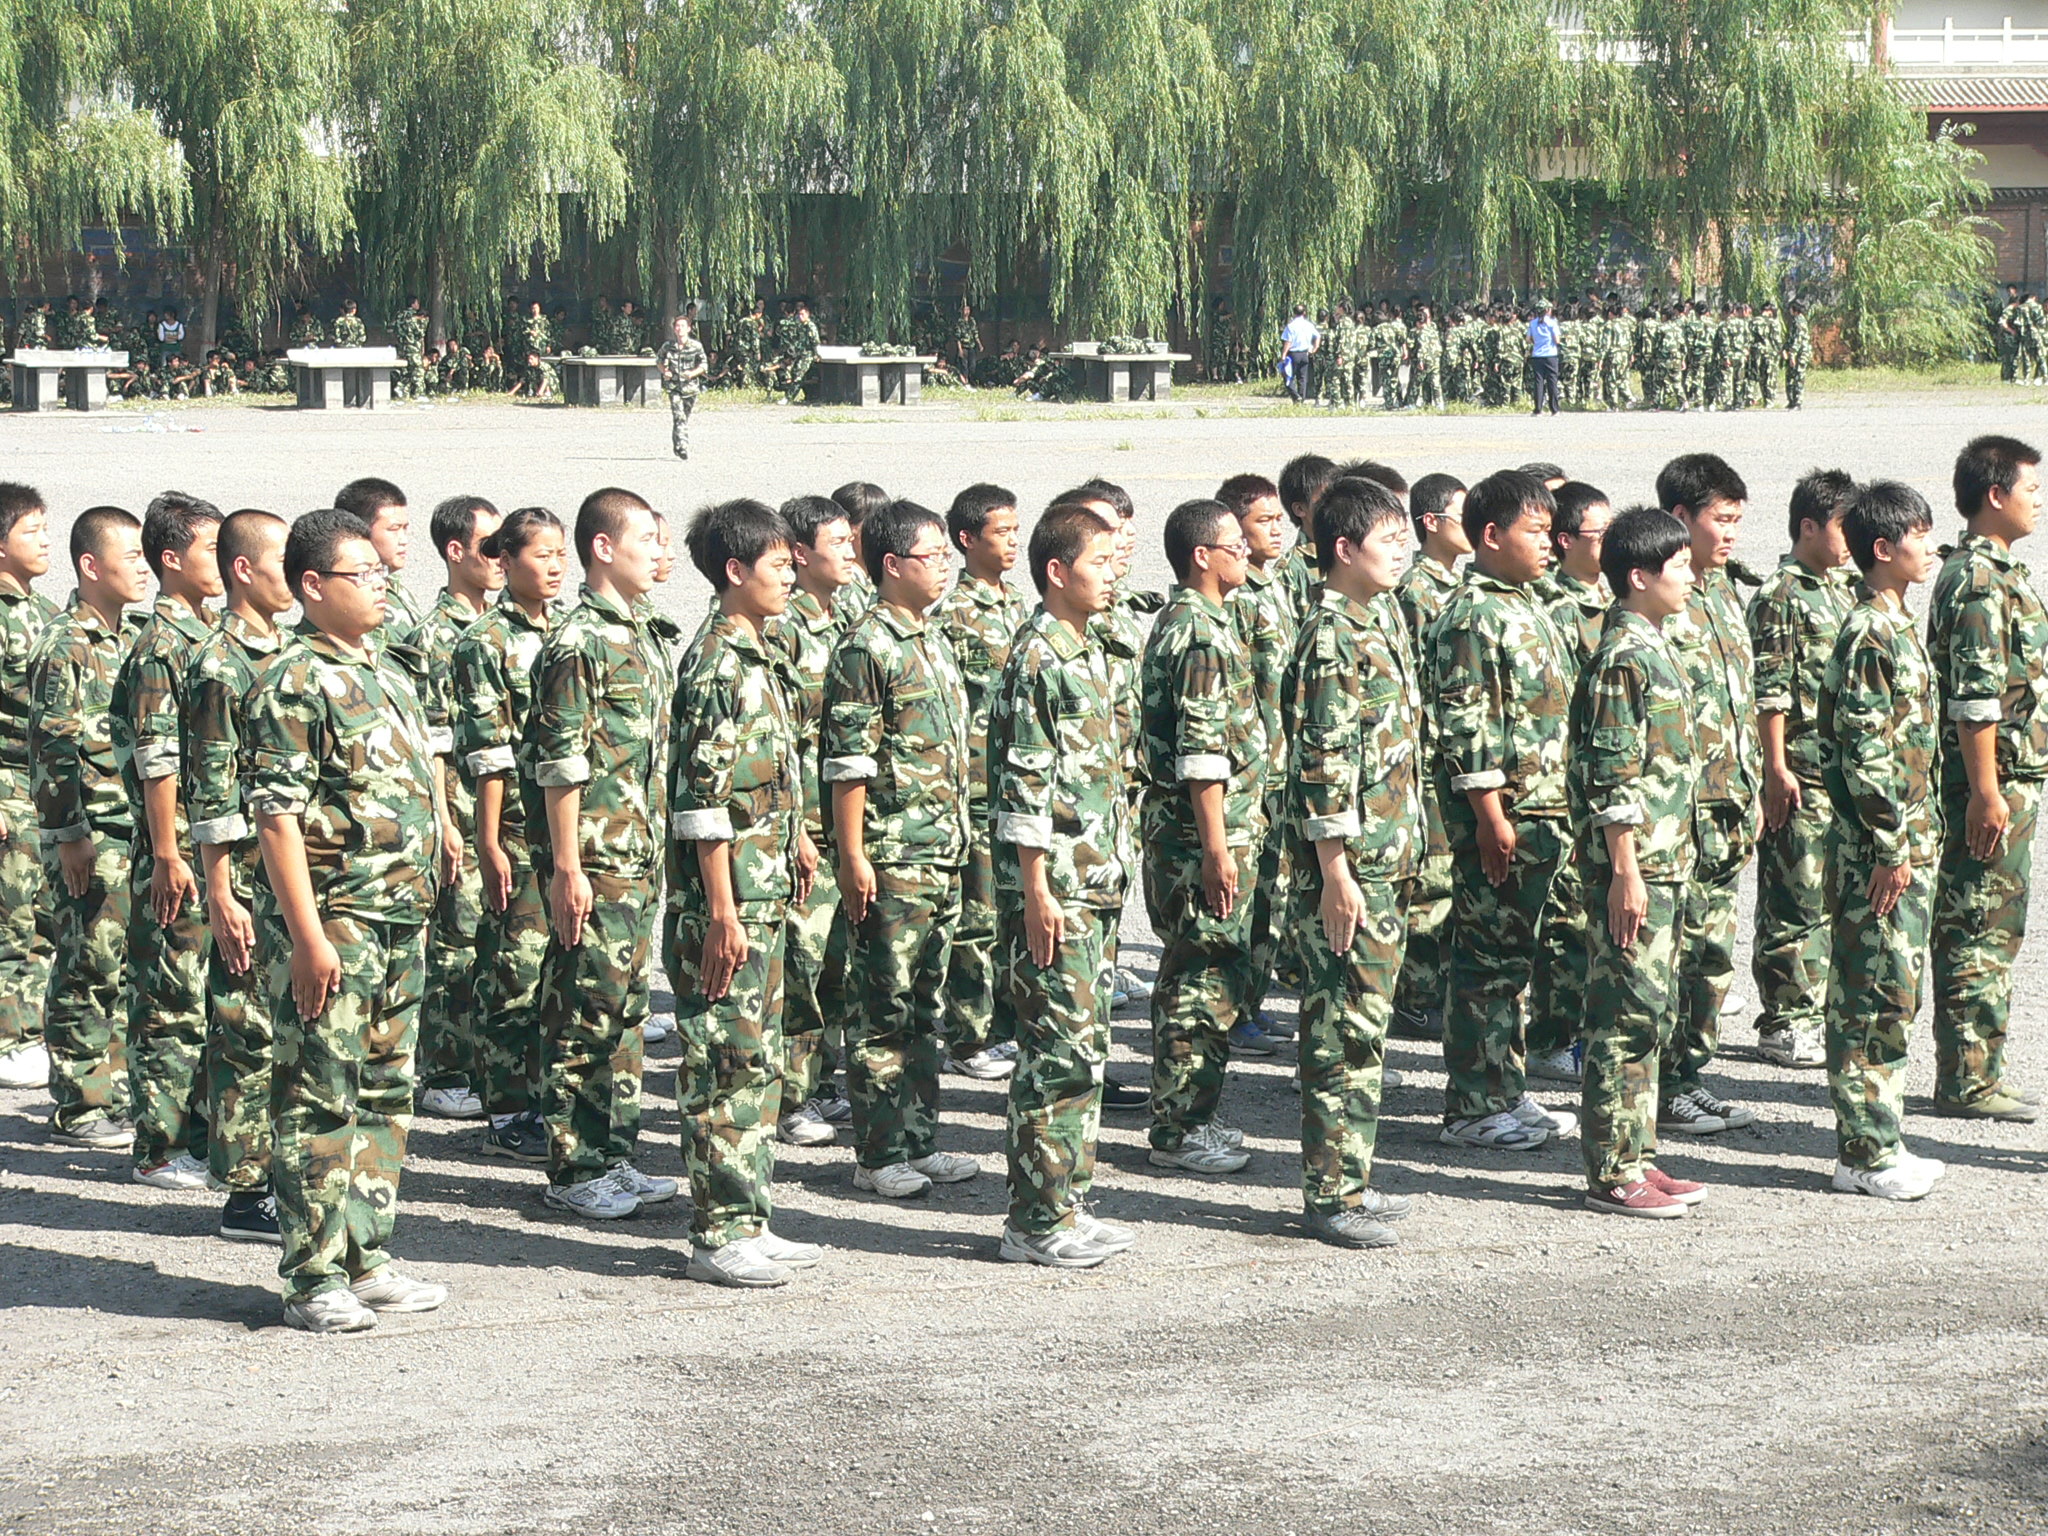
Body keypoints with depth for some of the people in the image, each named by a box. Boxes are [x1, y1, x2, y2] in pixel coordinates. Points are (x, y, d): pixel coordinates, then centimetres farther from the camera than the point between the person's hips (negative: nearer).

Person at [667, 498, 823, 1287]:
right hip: (727, 900, -10)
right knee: (727, 1065, -4)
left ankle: (748, 1221, 19)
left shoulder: (757, 656, 13)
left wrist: (794, 836, 27)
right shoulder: (715, 664, -16)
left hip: (765, 895, 10)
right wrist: (722, 911, -21)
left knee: (760, 1060, 13)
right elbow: (703, 799, -20)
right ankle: (718, 1234, 2)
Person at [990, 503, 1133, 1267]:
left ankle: (1066, 1205, 18)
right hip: (1055, 889, -9)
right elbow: (1022, 783, -17)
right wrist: (1037, 890, -19)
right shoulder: (1037, 658, -13)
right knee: (1059, 1053, -6)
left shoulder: (1086, 654, 15)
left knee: (1085, 1049, 12)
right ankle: (1037, 1222, 0)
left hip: (1096, 887, 9)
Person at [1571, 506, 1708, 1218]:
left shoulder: (1653, 648, 15)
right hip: (1634, 864, -10)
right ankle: (1612, 1174, 0)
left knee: (1652, 1012, 13)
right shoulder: (1623, 658, -15)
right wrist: (1625, 873, -20)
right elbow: (1611, 777, -19)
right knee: (1628, 1014, -5)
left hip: (1663, 861, 10)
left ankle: (1636, 1158, 19)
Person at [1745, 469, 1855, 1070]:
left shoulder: (1843, 592, 16)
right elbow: (1769, 690, -14)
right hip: (1800, 772, -8)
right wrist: (1777, 767, -17)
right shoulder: (1780, 597, -10)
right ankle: (1784, 1024, 3)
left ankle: (1820, 1011, 20)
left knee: (1835, 896, 11)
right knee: (1794, 899, -4)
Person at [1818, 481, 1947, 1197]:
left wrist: (1917, 841, 19)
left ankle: (1877, 1139, 20)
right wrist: (1890, 848, -19)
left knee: (1892, 996, 13)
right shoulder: (1868, 634, -16)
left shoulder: (1898, 627, 14)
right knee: (1873, 997, -4)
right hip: (1879, 848, -10)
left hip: (1907, 844, 10)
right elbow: (1864, 751, -20)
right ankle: (1865, 1155, 2)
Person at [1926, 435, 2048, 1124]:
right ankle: (1968, 1081, -1)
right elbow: (1975, 697, -22)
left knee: (1981, 932, 13)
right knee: (1983, 936, -5)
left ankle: (1967, 1072, 19)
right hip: (1991, 783, -10)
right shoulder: (1980, 581, -16)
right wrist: (1986, 793, -24)